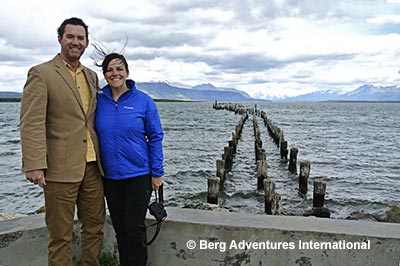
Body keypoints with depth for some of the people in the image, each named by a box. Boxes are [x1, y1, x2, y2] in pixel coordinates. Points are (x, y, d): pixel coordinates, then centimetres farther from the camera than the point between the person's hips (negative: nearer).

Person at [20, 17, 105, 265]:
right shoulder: (41, 73, -3)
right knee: (61, 235, 6)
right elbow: (32, 123, -11)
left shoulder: (92, 76, 15)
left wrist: (103, 157, 13)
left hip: (92, 166, 6)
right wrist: (34, 164, -20)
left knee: (95, 226, 15)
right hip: (60, 168, -6)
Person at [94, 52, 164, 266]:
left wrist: (157, 172, -6)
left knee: (134, 227, 0)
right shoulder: (98, 101, 2)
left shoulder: (143, 101, -6)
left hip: (138, 174, -3)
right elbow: (93, 136, 9)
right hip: (110, 176, 3)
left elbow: (155, 137, -3)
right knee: (119, 228, 13)